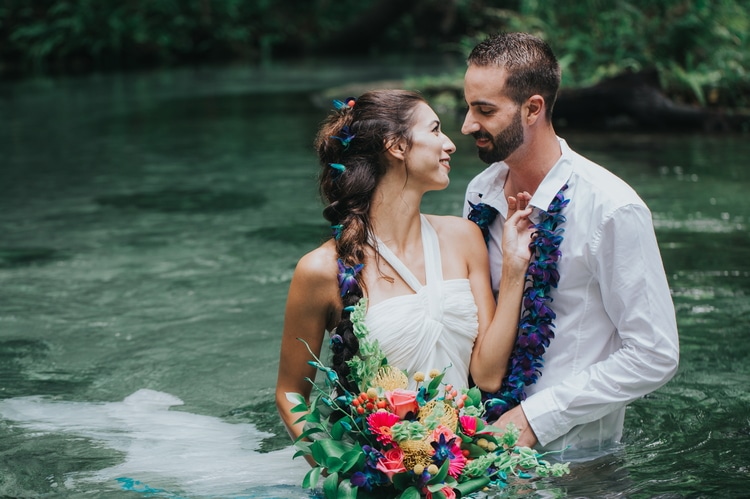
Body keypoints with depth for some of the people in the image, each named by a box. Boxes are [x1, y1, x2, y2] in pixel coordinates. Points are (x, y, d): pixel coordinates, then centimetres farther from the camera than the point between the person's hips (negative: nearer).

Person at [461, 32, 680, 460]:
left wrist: (535, 418, -14)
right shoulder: (480, 194, 5)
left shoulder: (612, 210, -13)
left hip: (571, 452, -5)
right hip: (488, 435, 5)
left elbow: (655, 356, -13)